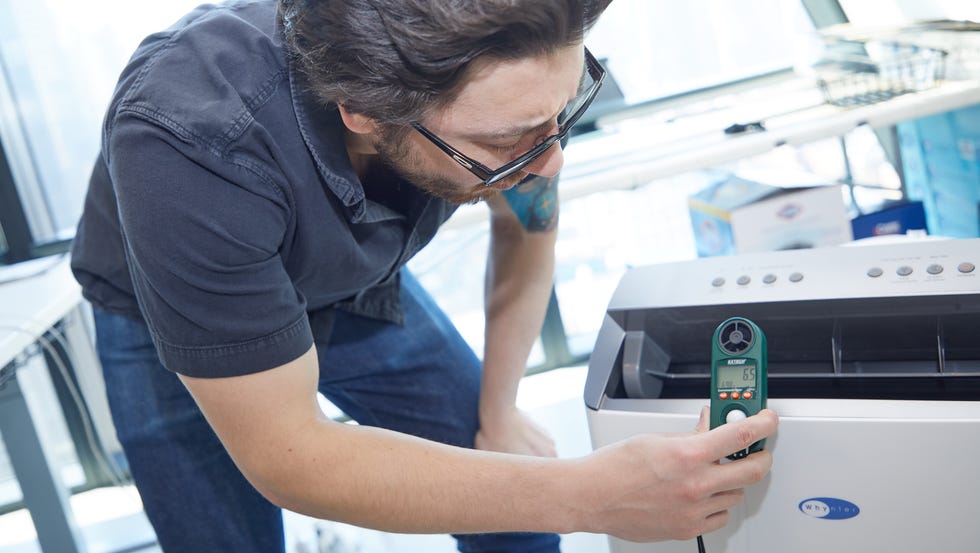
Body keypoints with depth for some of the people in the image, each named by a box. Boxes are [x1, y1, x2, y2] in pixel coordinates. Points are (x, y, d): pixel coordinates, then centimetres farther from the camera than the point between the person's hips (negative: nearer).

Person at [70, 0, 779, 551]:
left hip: (358, 282, 3)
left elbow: (526, 229, -5)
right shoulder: (191, 143, -42)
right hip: (170, 321, -2)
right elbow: (283, 456, -37)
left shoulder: (489, 76, -28)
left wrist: (498, 410, -4)